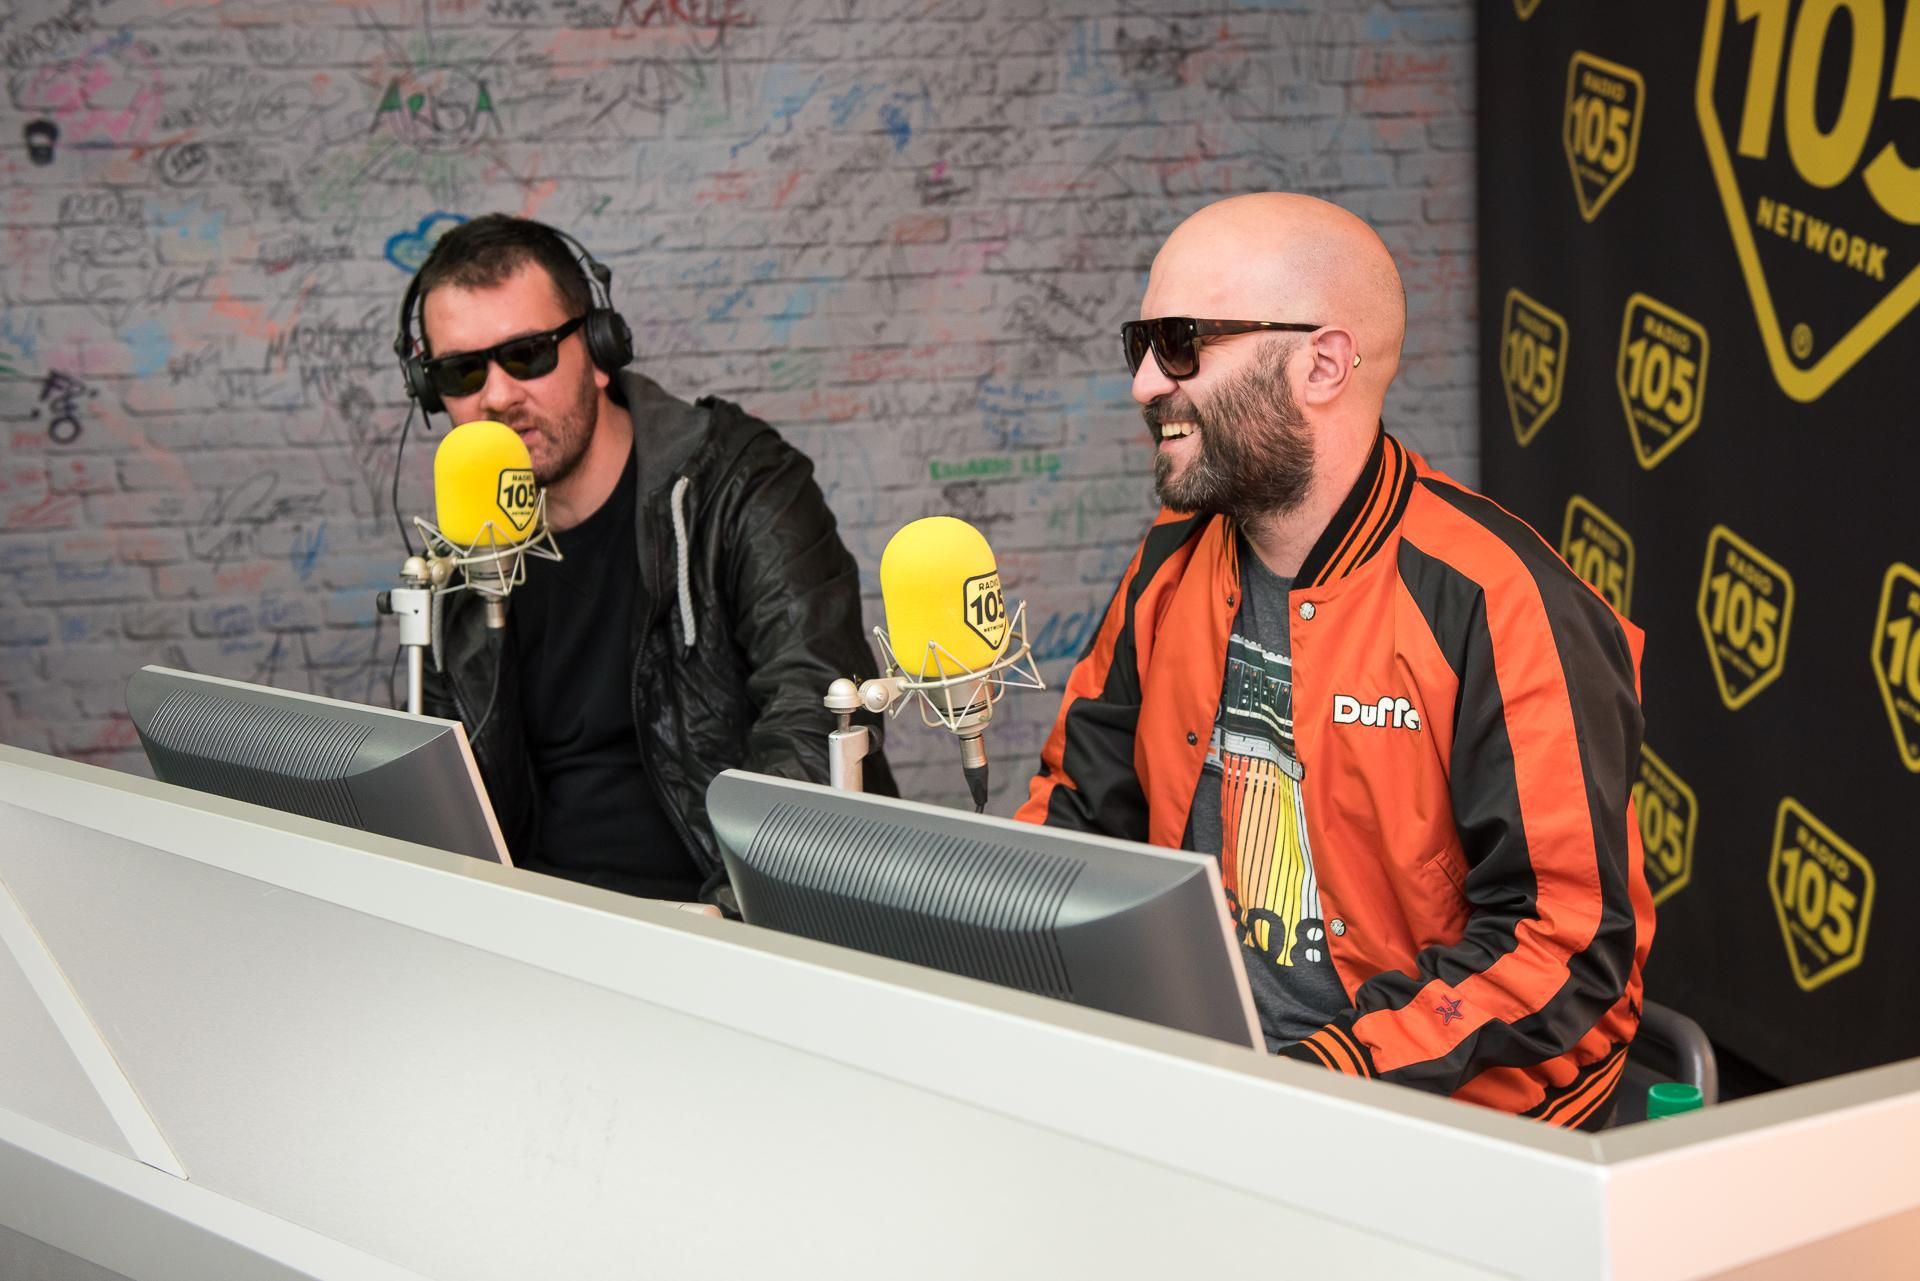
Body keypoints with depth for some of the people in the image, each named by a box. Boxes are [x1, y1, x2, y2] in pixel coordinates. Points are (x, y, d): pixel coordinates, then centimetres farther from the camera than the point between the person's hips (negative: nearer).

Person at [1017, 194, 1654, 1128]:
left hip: (1439, 1122, -7)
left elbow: (1570, 940, -15)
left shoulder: (1496, 605, -13)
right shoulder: (1172, 569, 9)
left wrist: (1335, 1075, -24)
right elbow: (1080, 808, 19)